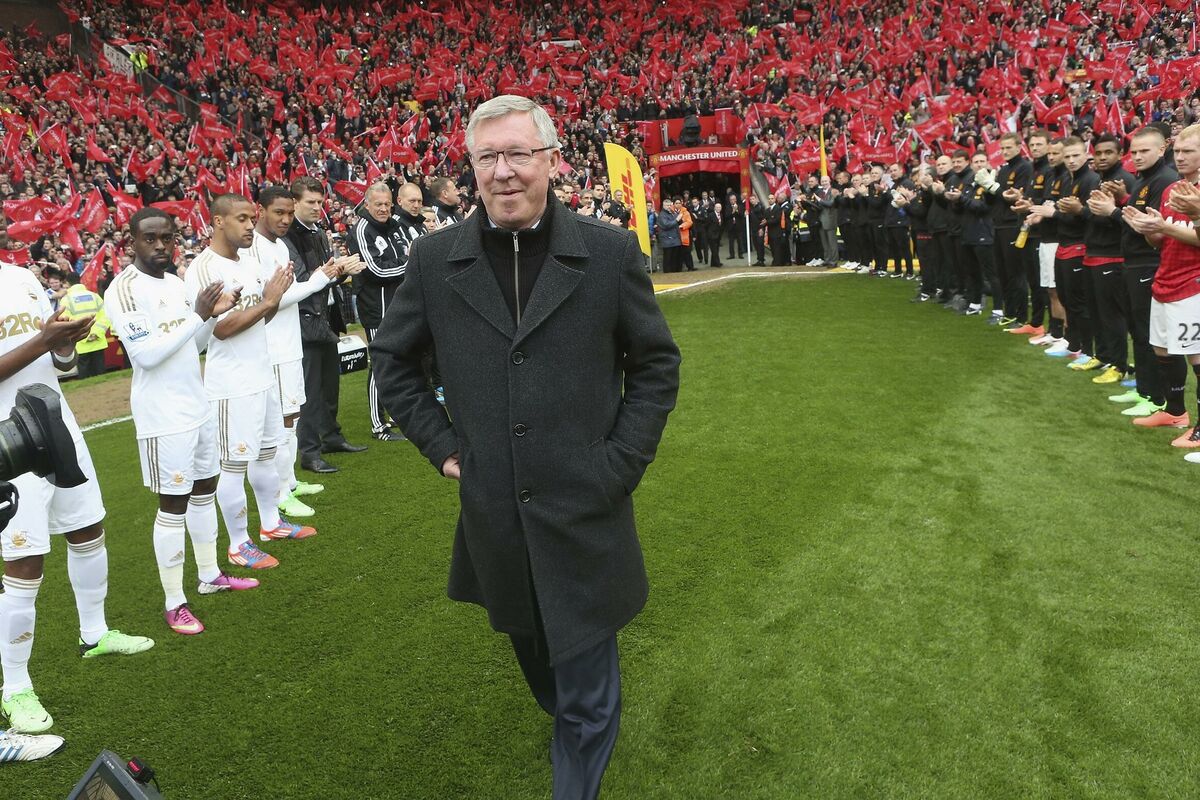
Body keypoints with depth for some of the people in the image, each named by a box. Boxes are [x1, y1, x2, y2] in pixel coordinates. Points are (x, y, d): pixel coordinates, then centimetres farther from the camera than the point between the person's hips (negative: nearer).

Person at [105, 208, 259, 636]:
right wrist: (198, 315, -22)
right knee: (173, 504, -3)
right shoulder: (124, 289, -16)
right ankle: (174, 603, 7)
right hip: (164, 415, -8)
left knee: (204, 489, 16)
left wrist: (214, 314, -1)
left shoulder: (175, 283, 9)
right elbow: (146, 354, -24)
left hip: (198, 405, 8)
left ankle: (210, 576, 31)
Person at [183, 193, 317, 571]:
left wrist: (276, 295, -4)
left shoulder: (249, 263, 9)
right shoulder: (204, 269, -16)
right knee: (234, 464, 1)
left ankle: (271, 522, 34)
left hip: (263, 376, 9)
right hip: (232, 384, -8)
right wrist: (267, 301, -21)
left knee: (266, 453, 19)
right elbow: (220, 327, -23)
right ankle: (238, 545, 12)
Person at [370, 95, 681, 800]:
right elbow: (392, 358, 11)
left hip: (587, 515, -3)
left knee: (587, 702, 7)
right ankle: (577, 724, 57)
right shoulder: (436, 259, -2)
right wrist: (442, 443, 2)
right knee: (543, 674, 27)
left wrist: (621, 464, -6)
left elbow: (657, 363, 2)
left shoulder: (609, 251, -7)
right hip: (494, 518, 3)